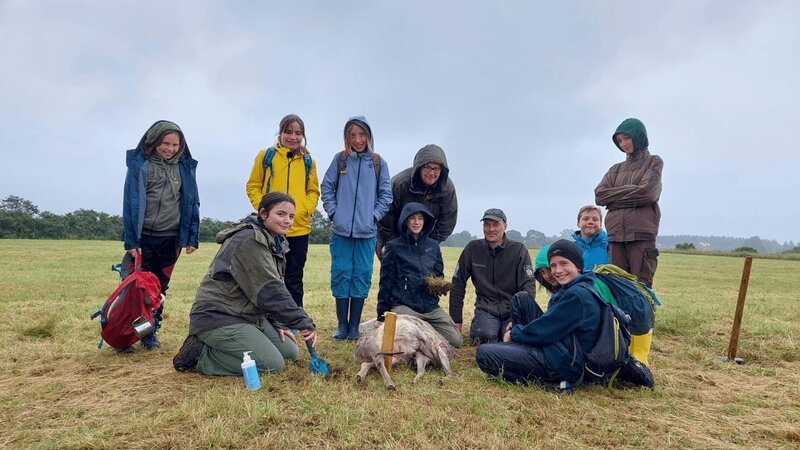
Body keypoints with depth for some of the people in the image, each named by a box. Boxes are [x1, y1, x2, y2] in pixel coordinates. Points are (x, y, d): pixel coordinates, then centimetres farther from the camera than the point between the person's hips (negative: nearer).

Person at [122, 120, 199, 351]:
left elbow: (192, 203, 6)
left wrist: (193, 238, 1)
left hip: (170, 238, 3)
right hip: (142, 237, -2)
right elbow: (130, 202, -6)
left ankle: (151, 333, 23)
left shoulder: (185, 167, 4)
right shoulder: (139, 164, -3)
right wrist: (130, 241, -11)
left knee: (160, 287, 10)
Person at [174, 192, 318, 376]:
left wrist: (278, 323, 1)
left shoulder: (275, 242, 10)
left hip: (248, 315, 10)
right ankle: (199, 354, -5)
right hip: (218, 317, -10)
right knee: (273, 364, -16)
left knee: (290, 352, 7)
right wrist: (304, 323, -25)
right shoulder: (249, 240, -21)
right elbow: (269, 290, -26)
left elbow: (275, 286, 13)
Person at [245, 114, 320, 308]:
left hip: (299, 228, 1)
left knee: (294, 280, 10)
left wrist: (306, 209, -5)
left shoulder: (308, 161, 9)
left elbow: (313, 191, 13)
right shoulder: (266, 156, 4)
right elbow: (252, 186, 6)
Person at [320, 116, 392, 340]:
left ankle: (354, 326, 13)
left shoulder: (378, 163, 4)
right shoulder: (340, 159, 5)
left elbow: (386, 195, 6)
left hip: (366, 231, 0)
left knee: (362, 275, 3)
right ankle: (342, 325, 13)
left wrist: (374, 216, -3)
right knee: (341, 274, 2)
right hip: (341, 230, 0)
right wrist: (333, 213, -2)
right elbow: (327, 188, 7)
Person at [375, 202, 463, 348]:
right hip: (403, 305, -4)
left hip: (431, 306, 4)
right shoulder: (394, 247, 0)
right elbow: (385, 282, 1)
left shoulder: (433, 245, 12)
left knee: (456, 340, -8)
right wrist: (381, 316, 2)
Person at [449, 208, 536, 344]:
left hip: (513, 310, 1)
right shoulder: (473, 248, -1)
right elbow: (458, 284, 3)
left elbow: (528, 287, -6)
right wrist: (456, 320, 1)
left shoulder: (519, 250, -3)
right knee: (485, 335, -29)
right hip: (486, 309, 0)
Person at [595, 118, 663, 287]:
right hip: (615, 235, 4)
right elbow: (599, 195, 5)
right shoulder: (616, 169, 21)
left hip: (642, 235, -4)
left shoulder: (654, 162, 11)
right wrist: (630, 190, 0)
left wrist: (615, 196, 2)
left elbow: (647, 192, -7)